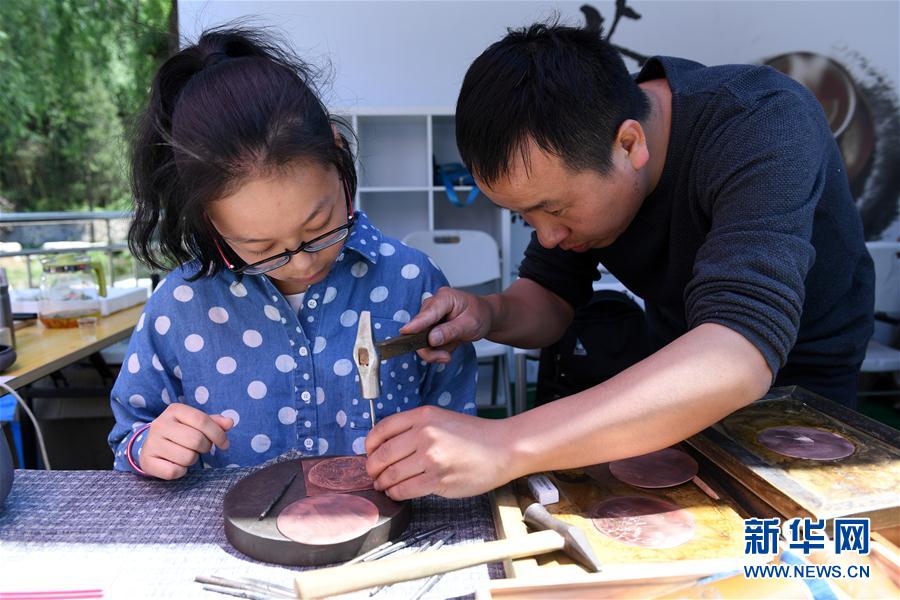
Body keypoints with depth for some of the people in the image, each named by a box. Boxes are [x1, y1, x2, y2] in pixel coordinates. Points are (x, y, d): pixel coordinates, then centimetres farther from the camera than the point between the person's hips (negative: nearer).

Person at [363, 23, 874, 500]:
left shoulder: (764, 126, -34)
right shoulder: (566, 156, -16)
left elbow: (739, 358, -47)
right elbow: (552, 297, -5)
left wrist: (506, 446, -53)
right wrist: (490, 315, -27)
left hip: (798, 388, -5)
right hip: (675, 374, 5)